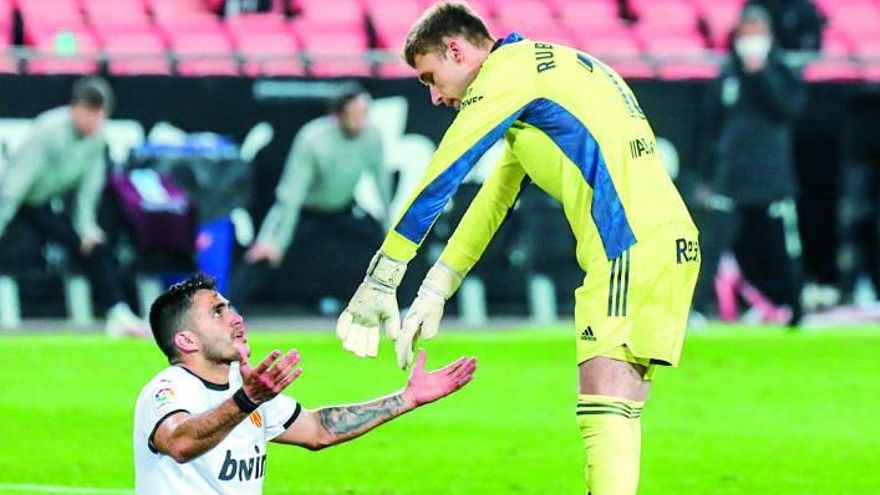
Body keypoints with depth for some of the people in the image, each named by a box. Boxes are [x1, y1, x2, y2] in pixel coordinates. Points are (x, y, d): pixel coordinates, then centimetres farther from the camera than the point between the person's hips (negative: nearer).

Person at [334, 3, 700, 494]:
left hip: (633, 245, -9)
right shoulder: (548, 65, 28)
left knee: (605, 411, -17)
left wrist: (380, 283, 3)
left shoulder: (507, 70, -2)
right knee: (620, 412, 7)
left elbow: (437, 181, -1)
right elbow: (495, 197, 30)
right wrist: (433, 295, 28)